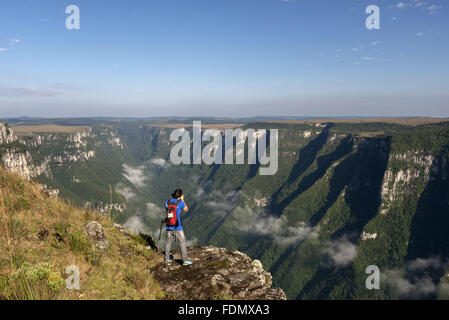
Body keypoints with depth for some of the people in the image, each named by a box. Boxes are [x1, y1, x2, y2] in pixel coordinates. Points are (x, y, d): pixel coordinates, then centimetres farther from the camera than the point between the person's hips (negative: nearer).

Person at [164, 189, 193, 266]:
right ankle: (185, 260, 3)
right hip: (177, 227, -4)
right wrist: (182, 200, 11)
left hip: (169, 227, 5)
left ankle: (167, 258, 28)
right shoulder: (180, 202, -13)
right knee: (182, 242, 4)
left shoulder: (167, 202, -1)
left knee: (168, 241, 20)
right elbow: (186, 210, 5)